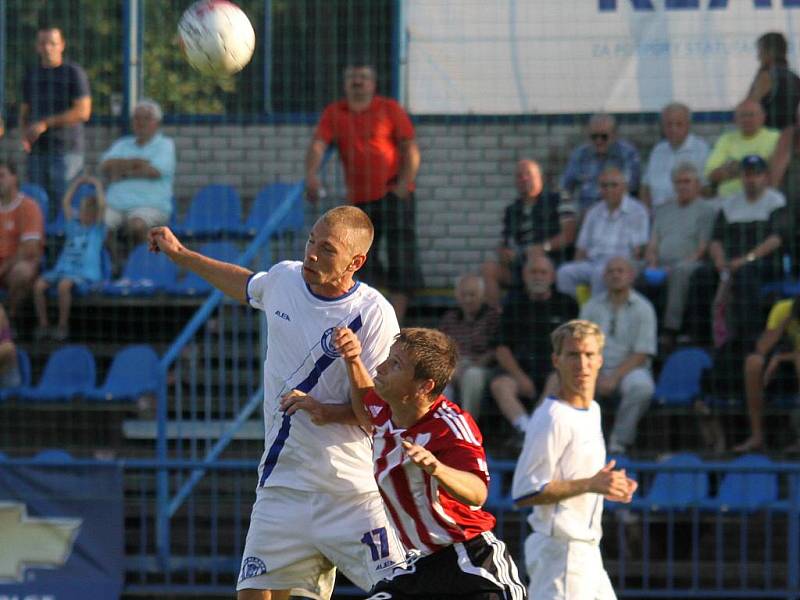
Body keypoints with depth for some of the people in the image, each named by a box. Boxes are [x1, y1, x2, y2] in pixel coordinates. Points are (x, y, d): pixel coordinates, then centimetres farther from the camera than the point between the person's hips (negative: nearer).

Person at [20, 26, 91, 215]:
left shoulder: (73, 72, -1)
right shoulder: (31, 76, 16)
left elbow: (83, 112, -9)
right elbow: (24, 113, 21)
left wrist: (45, 123, -12)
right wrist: (24, 135, -1)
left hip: (66, 150, -5)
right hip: (37, 150, 5)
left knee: (63, 198, -12)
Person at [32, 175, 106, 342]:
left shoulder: (97, 229, 10)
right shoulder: (74, 226, 25)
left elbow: (101, 205, -1)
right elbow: (66, 203, 27)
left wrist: (98, 186, 12)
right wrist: (76, 184, 28)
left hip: (86, 273, -6)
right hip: (63, 269, 6)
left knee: (64, 285, -37)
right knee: (39, 284, -22)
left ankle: (63, 326, -26)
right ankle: (43, 325, -17)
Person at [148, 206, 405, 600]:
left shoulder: (374, 315, -13)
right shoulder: (283, 279, 3)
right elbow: (246, 285, 29)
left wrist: (331, 413, -29)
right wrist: (179, 254, 36)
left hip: (355, 491, -4)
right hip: (283, 484, 5)